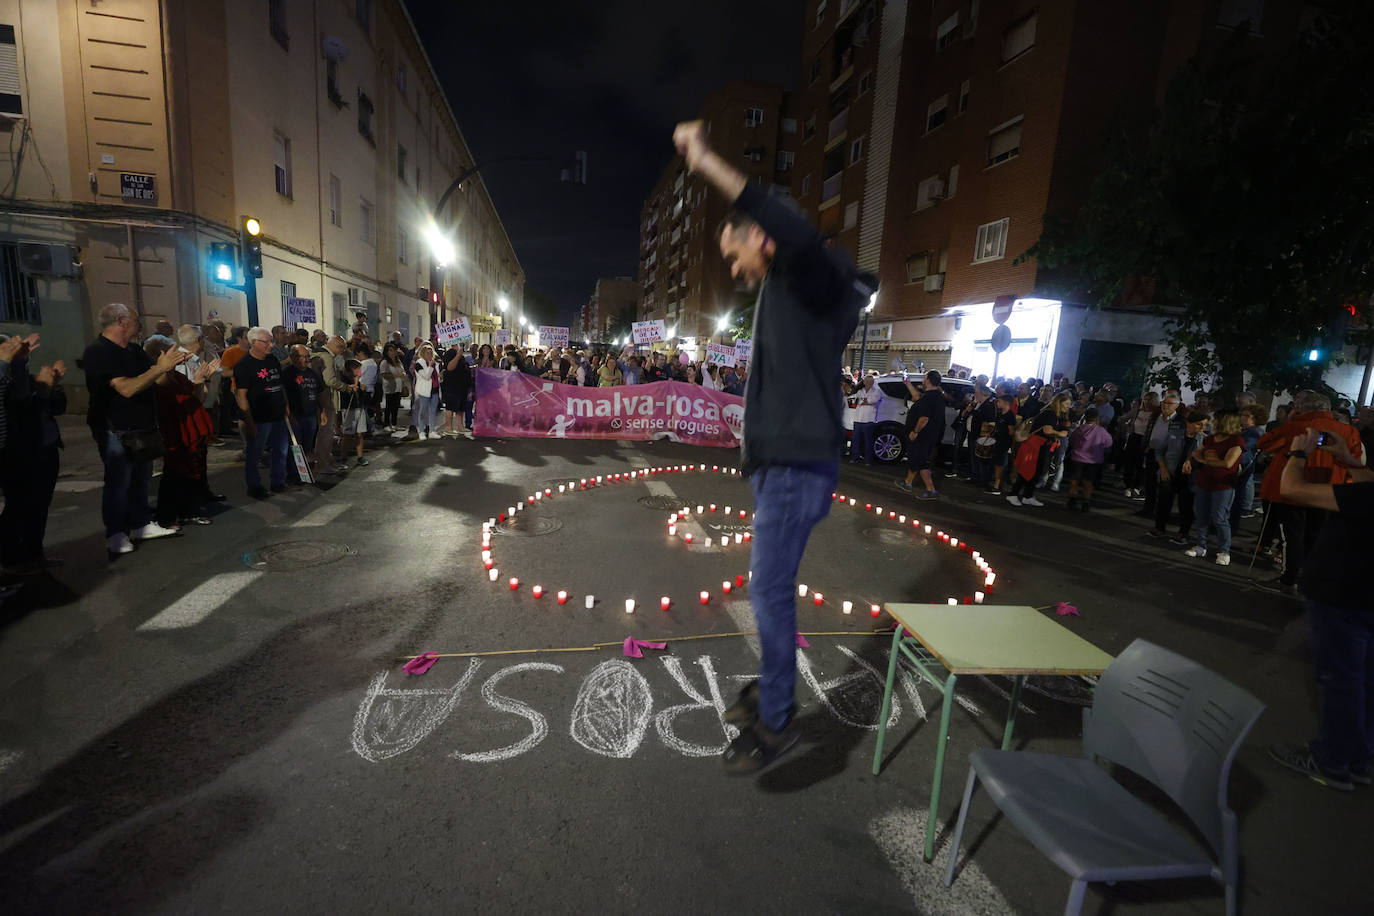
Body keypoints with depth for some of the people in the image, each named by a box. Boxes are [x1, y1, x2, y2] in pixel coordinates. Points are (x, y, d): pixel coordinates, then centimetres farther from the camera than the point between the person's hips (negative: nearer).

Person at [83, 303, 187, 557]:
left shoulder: (134, 351, 11)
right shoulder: (98, 352, -15)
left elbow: (157, 381, 14)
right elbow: (127, 388, -25)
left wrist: (170, 364, -4)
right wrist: (160, 368, -22)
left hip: (142, 431, 8)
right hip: (117, 433, -8)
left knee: (141, 480, 15)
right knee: (118, 484, 0)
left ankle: (141, 524, 26)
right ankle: (116, 536, 10)